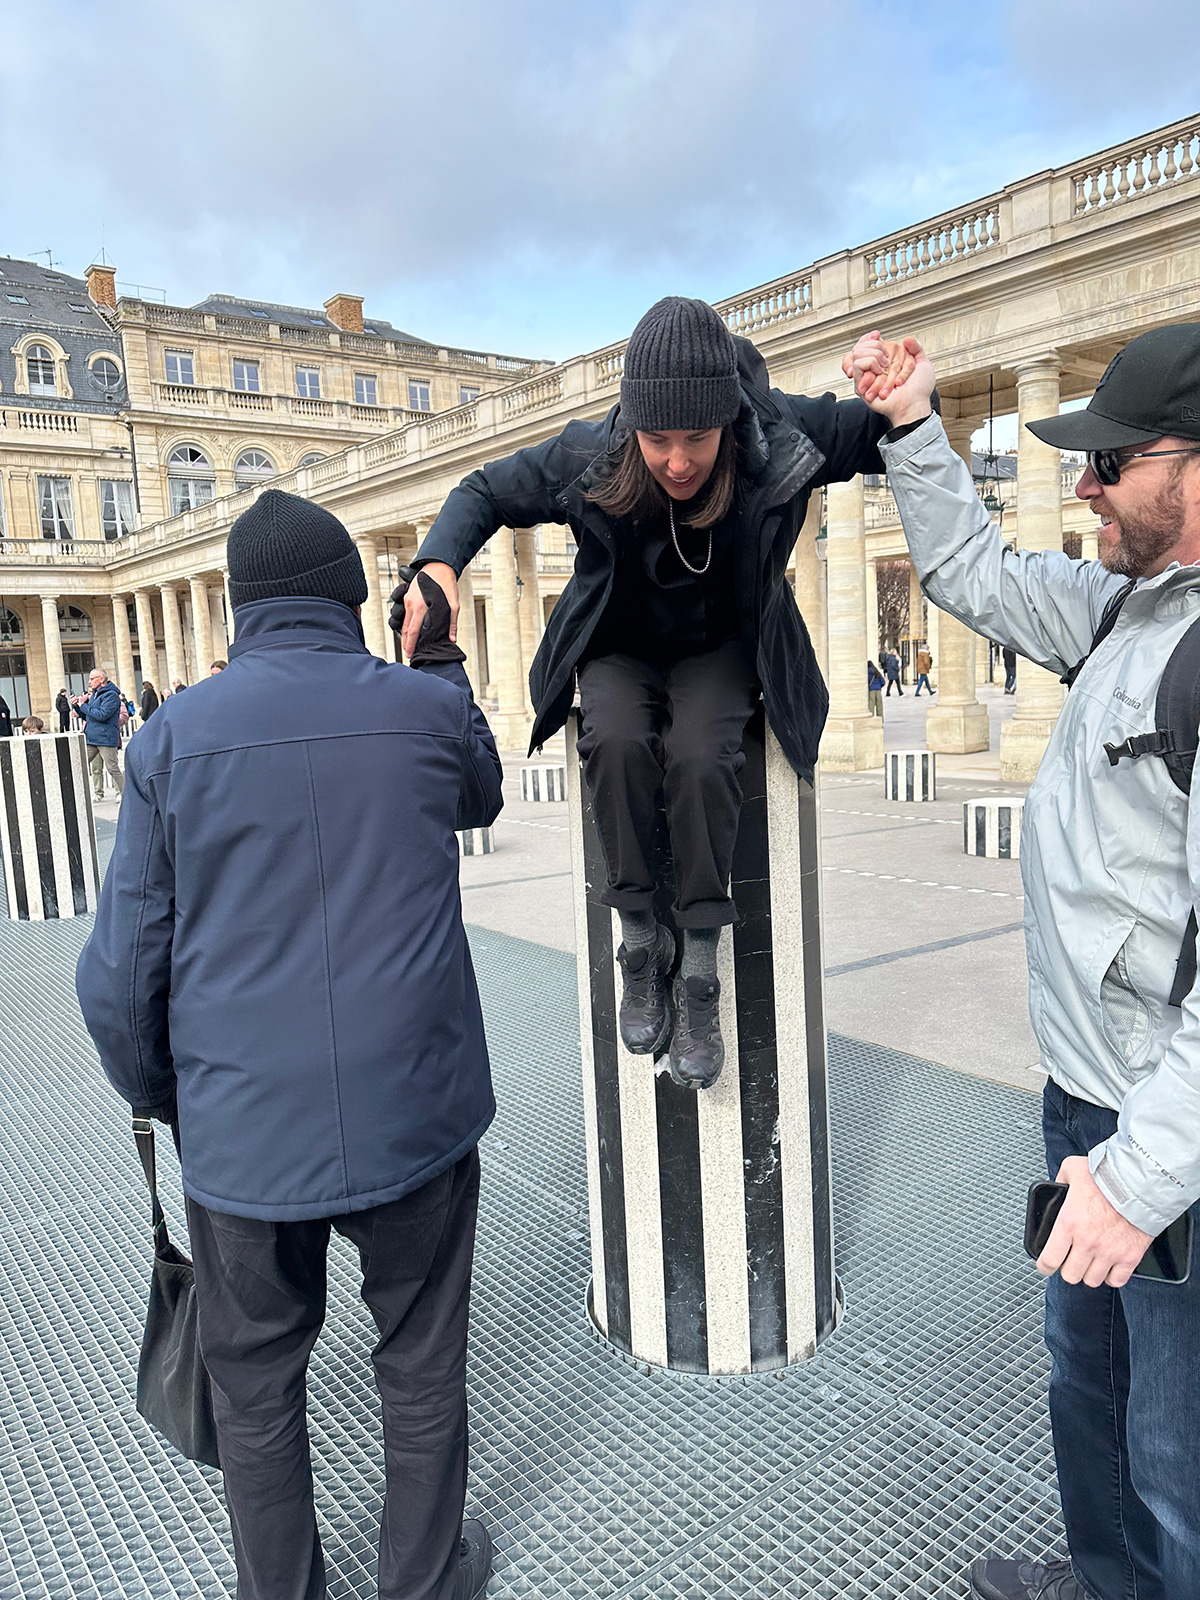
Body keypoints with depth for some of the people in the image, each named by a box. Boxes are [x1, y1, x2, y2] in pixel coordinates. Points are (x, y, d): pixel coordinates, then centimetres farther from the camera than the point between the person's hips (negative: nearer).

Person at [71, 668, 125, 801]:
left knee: (112, 768, -3)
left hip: (106, 738, -8)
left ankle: (124, 794, 8)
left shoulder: (111, 695, -9)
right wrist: (76, 705, 8)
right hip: (91, 739, 8)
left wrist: (83, 705, -12)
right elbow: (87, 716, 23)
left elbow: (102, 715, -21)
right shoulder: (94, 695, 18)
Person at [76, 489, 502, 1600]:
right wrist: (443, 662, 15)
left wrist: (161, 1097, 13)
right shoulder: (427, 708, -7)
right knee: (423, 1367, 20)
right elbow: (481, 798, 18)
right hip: (414, 1119, 0)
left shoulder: (175, 737, -7)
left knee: (256, 1385, 22)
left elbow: (121, 973, -4)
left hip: (244, 1131, 1)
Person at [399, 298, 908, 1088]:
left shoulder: (781, 436, -22)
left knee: (702, 754, -32)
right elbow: (484, 493, -6)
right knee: (618, 740, -33)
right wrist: (441, 562, -26)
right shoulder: (586, 457, -21)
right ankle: (642, 942, -14)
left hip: (721, 648, 0)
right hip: (621, 651, 1)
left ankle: (700, 970, -18)